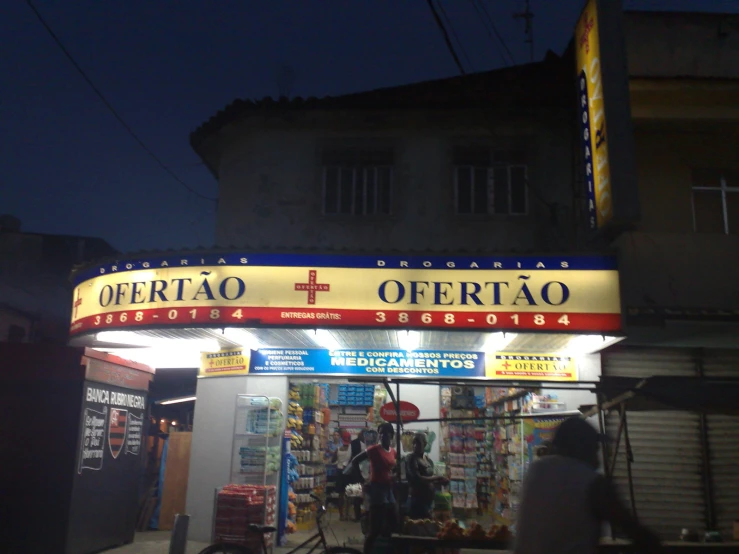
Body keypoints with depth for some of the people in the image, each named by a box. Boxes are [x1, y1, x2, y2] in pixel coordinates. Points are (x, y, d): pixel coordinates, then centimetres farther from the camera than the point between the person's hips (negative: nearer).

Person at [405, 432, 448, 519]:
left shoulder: (429, 460, 11)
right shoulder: (411, 458, -11)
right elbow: (417, 479, -21)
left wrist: (440, 481, -1)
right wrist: (437, 478, -15)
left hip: (429, 499, 7)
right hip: (417, 500, -7)